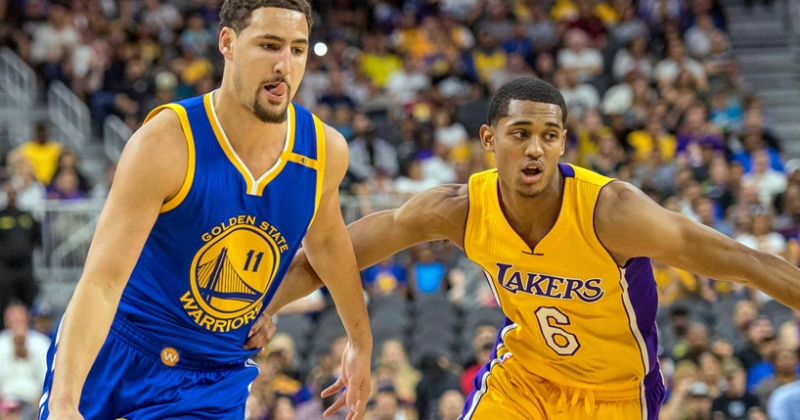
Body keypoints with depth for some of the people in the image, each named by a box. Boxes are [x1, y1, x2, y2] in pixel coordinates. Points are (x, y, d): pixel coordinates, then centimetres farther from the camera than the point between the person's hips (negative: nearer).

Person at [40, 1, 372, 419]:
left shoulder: (325, 151, -9)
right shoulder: (166, 143, -22)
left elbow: (326, 238, 15)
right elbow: (102, 280, -28)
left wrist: (360, 342, 25)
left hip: (217, 382, 2)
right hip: (114, 354, -2)